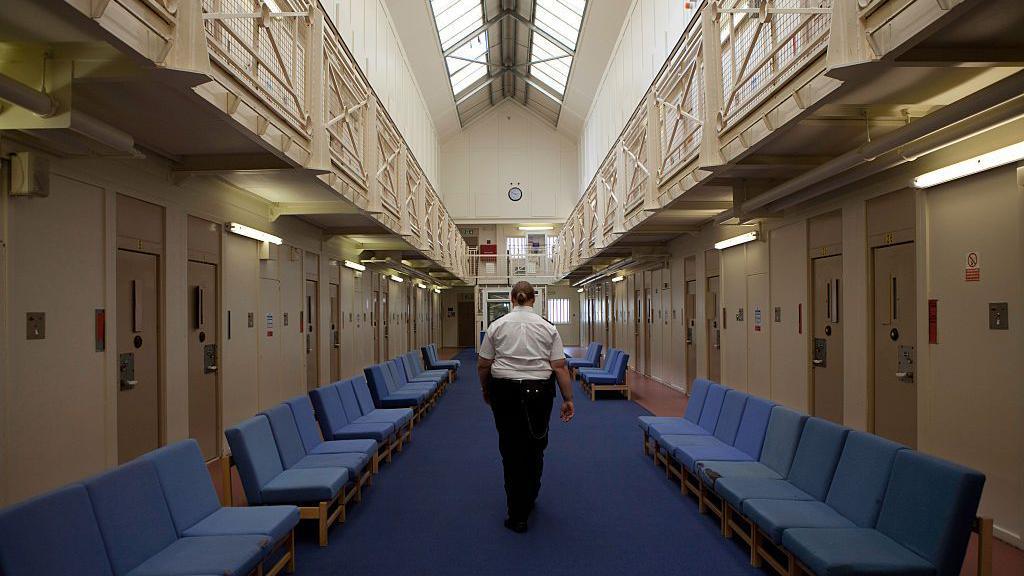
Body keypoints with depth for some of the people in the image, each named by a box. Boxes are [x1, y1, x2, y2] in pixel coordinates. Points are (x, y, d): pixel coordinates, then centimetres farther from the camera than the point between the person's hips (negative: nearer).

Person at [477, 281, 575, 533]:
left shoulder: (497, 325, -1)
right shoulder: (548, 327, 0)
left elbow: (483, 365, 0)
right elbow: (560, 368, -5)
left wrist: (486, 391, 15)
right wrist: (568, 399, 0)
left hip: (505, 391, -1)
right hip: (539, 391, 1)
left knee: (511, 448, 5)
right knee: (536, 446, 18)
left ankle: (518, 515, 6)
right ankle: (529, 498, 34)